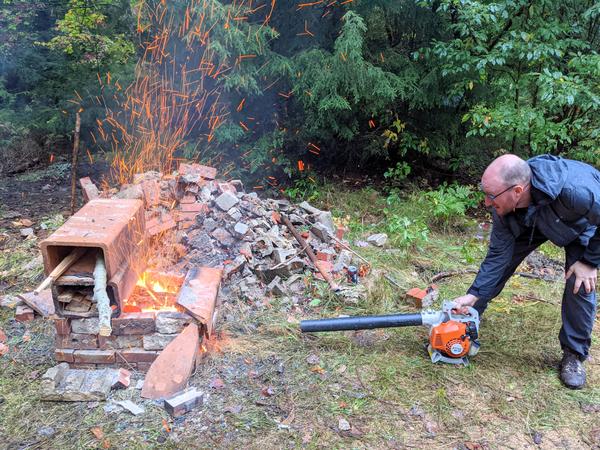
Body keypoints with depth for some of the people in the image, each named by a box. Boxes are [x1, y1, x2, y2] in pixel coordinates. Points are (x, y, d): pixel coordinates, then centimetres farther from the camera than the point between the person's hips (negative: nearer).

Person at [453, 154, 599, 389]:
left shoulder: (575, 190, -49)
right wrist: (473, 295, -26)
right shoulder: (503, 205, -32)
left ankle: (574, 354, 5)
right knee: (498, 263, -3)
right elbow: (498, 255, -23)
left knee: (581, 285, -15)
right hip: (531, 222, 3)